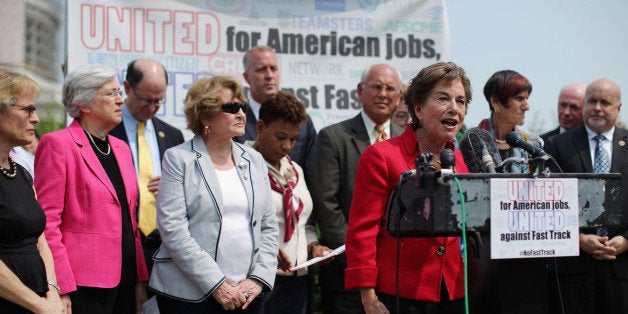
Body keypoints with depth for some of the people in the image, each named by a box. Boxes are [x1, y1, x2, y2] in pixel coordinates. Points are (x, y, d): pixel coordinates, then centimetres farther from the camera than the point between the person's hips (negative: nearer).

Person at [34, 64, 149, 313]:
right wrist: (61, 288, -17)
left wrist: (141, 279, 11)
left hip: (125, 280, 7)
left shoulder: (121, 148, 16)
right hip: (83, 284, -7)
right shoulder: (58, 144, -7)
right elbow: (47, 222, -11)